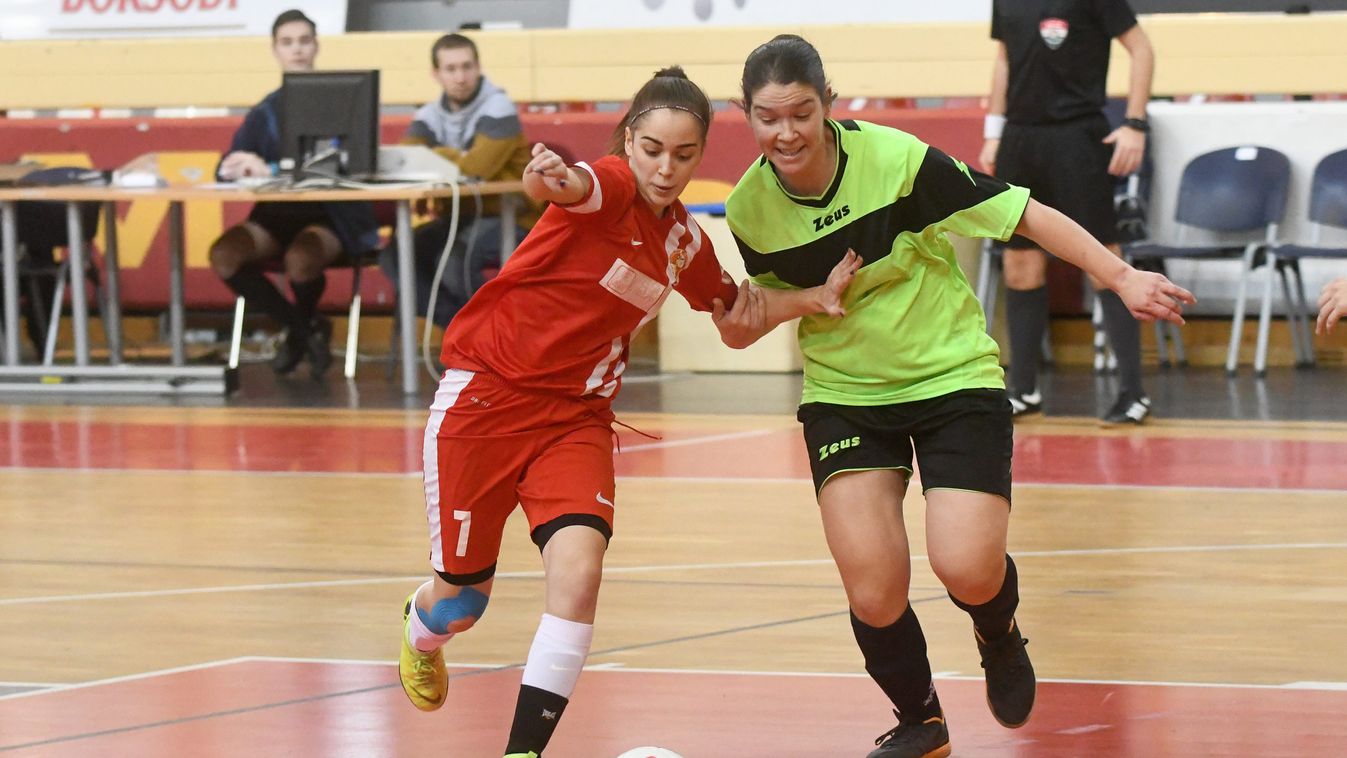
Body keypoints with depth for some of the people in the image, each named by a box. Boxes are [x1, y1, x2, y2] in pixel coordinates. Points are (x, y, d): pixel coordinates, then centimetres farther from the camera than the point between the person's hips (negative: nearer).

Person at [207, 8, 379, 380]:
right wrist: (238, 169, -21)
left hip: (330, 214, -4)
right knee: (224, 254, -26)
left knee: (299, 259, -38)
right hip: (277, 214, 4)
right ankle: (302, 329, -4)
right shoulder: (264, 113, 12)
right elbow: (226, 170, 6)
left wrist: (269, 170, -25)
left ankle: (306, 322, 1)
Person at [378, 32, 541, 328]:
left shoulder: (498, 109, -13)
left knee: (454, 260, -33)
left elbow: (479, 166, -27)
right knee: (395, 256, -13)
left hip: (508, 220, -6)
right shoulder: (430, 116, 5)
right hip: (458, 218, 6)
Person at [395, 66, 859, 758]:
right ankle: (420, 634, 47)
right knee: (461, 600, 8)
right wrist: (548, 175, -68)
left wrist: (816, 297, 5)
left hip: (577, 414, 5)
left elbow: (738, 310, 22)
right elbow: (566, 186, -44)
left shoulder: (684, 240, 3)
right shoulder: (611, 187, -17)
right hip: (486, 392, -5)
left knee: (579, 570, -21)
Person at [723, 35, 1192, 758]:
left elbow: (1025, 214, -13)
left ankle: (1000, 637, 20)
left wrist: (1121, 277, -17)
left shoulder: (895, 160, -20)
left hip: (954, 376, -3)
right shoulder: (750, 209, -8)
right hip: (843, 394, 3)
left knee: (968, 569, -20)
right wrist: (740, 319, -11)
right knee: (873, 595, -13)